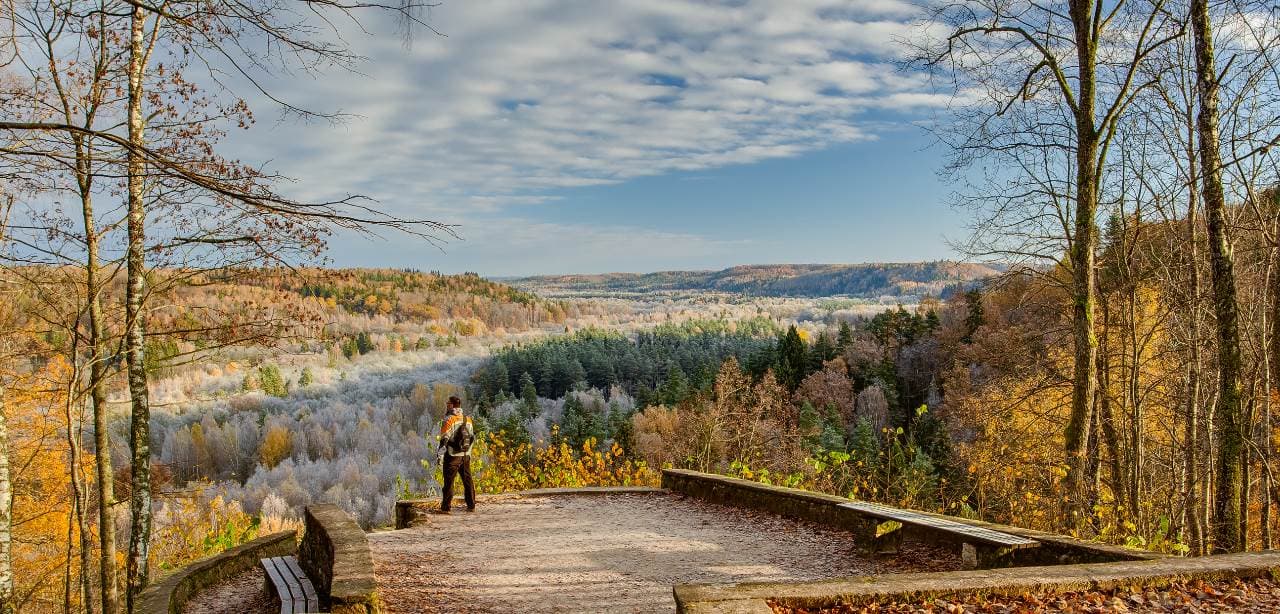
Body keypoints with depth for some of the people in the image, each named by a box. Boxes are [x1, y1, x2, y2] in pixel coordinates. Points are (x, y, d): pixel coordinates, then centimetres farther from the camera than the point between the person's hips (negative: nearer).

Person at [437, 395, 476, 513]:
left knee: (449, 482, -1)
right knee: (468, 481, 12)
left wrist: (440, 455, -11)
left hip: (452, 456, -6)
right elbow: (473, 438, 14)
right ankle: (471, 506, 16)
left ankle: (445, 508, 0)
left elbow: (444, 439, -15)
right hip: (465, 455, 6)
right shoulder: (468, 420, 8)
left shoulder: (450, 420, -12)